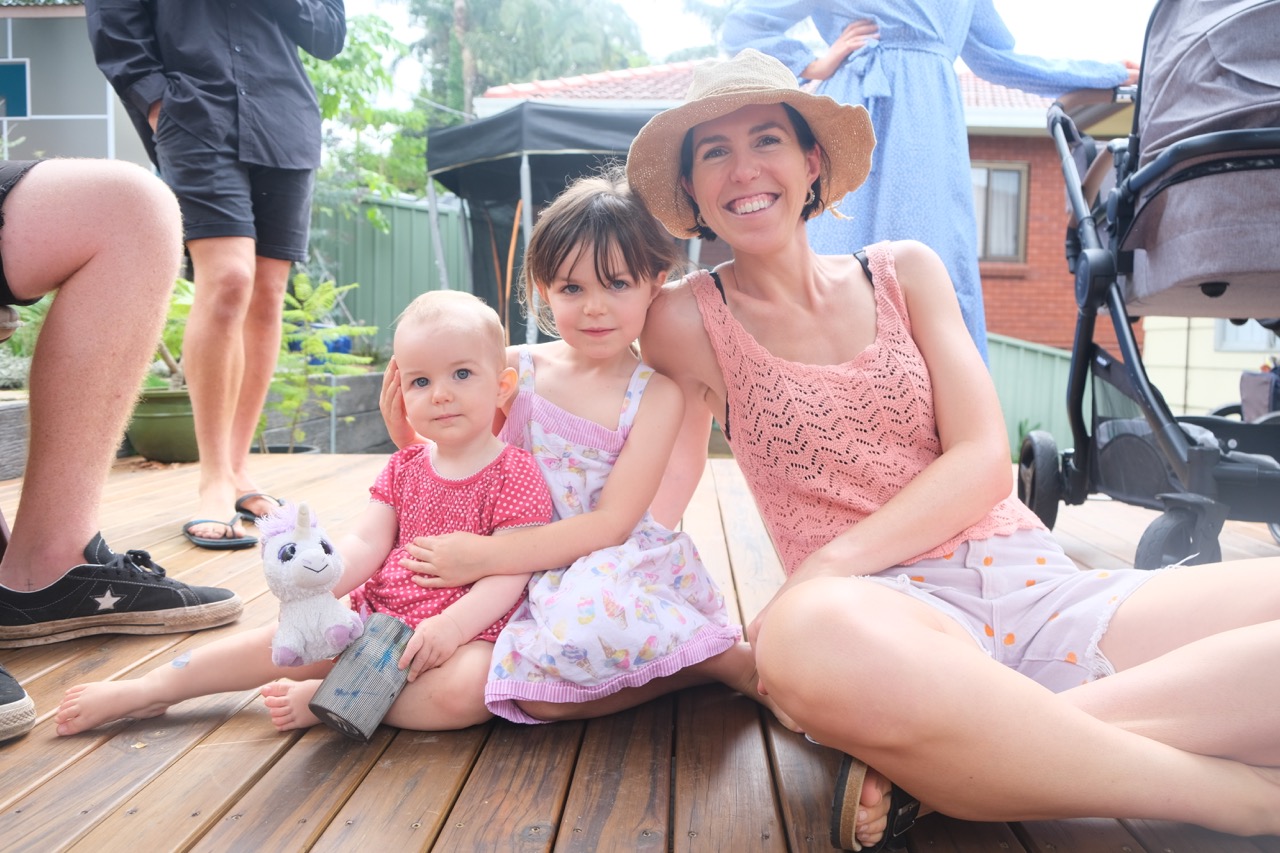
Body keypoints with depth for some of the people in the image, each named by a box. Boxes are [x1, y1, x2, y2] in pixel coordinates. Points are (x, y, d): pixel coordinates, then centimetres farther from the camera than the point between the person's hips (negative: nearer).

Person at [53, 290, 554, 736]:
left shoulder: (516, 475, -9)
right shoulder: (404, 468, 10)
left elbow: (509, 572, -18)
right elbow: (364, 545, 0)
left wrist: (452, 625, -32)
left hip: (470, 628, -5)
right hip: (379, 615, 6)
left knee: (465, 692, -35)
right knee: (286, 638, -2)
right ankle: (149, 690, 11)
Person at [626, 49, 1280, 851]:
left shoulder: (905, 271, 11)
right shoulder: (689, 320, 6)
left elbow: (985, 461, 0)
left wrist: (827, 566, -13)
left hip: (1039, 587, 4)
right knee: (812, 636, -41)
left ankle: (918, 754, -24)